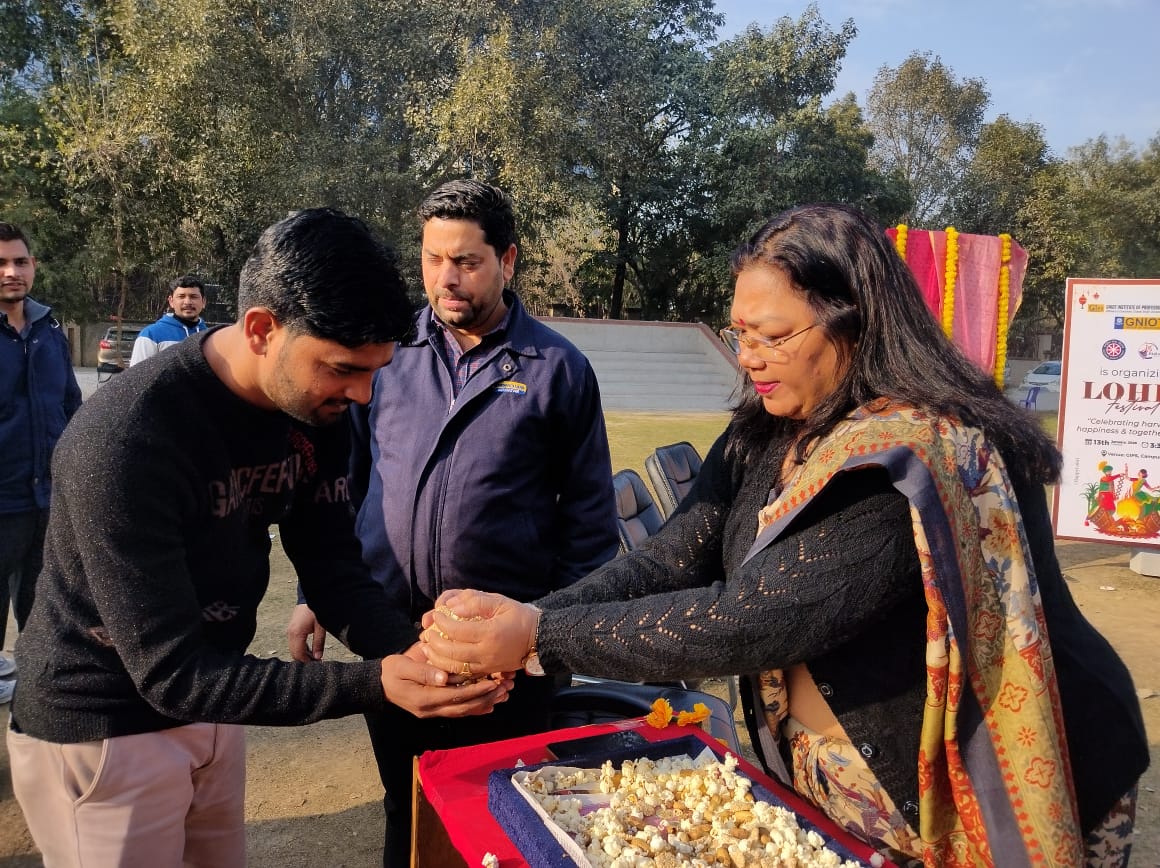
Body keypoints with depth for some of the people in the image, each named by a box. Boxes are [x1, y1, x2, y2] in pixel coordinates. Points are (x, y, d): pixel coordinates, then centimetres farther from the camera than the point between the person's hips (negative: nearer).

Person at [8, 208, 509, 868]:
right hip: (100, 730, -6)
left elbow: (333, 567, -6)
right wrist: (374, 685, -39)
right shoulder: (126, 439, -32)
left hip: (209, 707, 6)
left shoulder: (319, 409, -11)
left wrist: (415, 651, -25)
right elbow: (172, 674, -30)